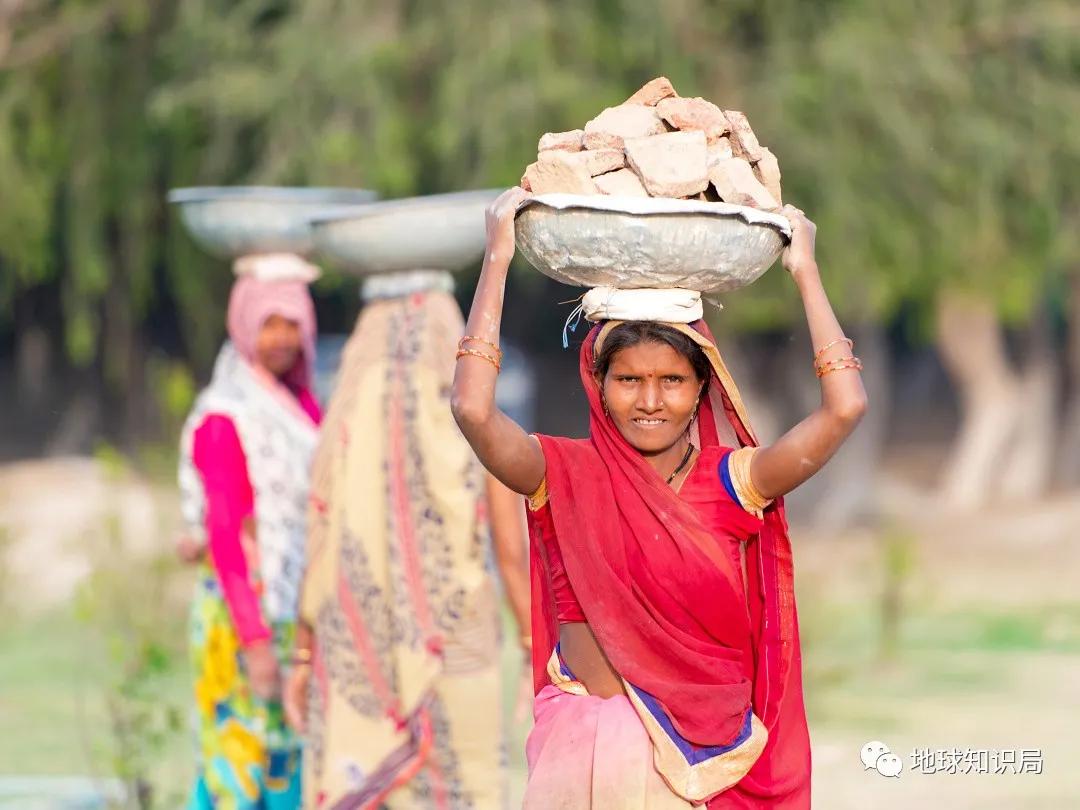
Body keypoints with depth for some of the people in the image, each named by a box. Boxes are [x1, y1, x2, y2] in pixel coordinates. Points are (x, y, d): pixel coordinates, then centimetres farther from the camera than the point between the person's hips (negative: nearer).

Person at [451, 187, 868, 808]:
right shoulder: (566, 475, 0)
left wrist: (805, 270, -1)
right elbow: (473, 410, -15)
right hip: (585, 749, -1)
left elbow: (845, 408, -8)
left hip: (709, 754, 1)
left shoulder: (732, 482, 2)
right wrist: (498, 260, -10)